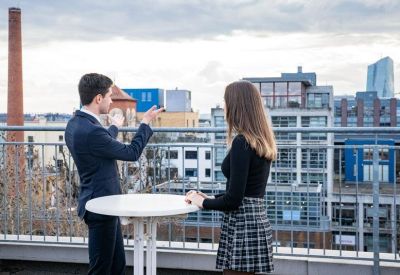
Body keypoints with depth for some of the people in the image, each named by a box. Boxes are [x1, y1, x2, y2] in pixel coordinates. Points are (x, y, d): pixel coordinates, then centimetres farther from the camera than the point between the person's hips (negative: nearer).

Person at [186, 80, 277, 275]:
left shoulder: (242, 142, -17)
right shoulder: (261, 141, 10)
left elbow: (234, 199, -18)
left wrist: (203, 202, -3)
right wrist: (211, 198, 16)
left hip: (242, 225, -9)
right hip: (257, 221, 9)